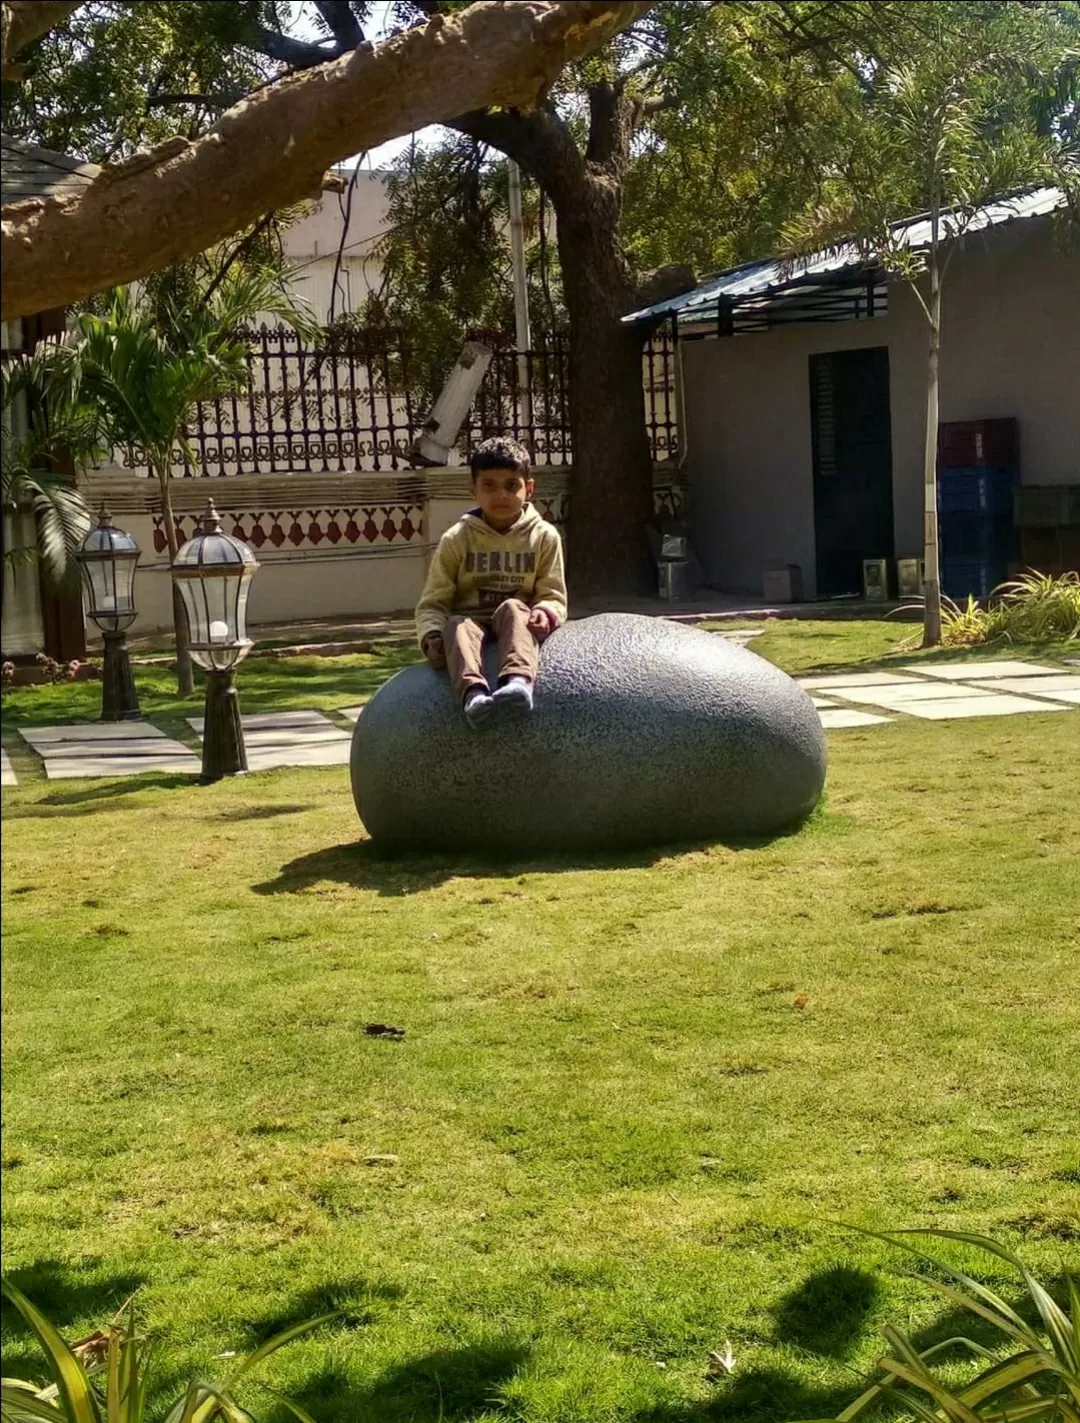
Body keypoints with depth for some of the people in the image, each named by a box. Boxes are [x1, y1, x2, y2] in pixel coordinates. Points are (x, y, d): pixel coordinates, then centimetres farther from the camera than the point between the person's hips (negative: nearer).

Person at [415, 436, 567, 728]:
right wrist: (432, 635, -22)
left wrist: (546, 612, -25)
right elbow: (433, 602, -1)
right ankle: (473, 692, -65)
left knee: (513, 608, -34)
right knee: (458, 625, -34)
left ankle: (518, 681, -63)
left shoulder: (544, 537, 3)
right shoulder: (457, 539, 1)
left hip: (516, 623, 0)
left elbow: (553, 595, 1)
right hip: (471, 620, 0)